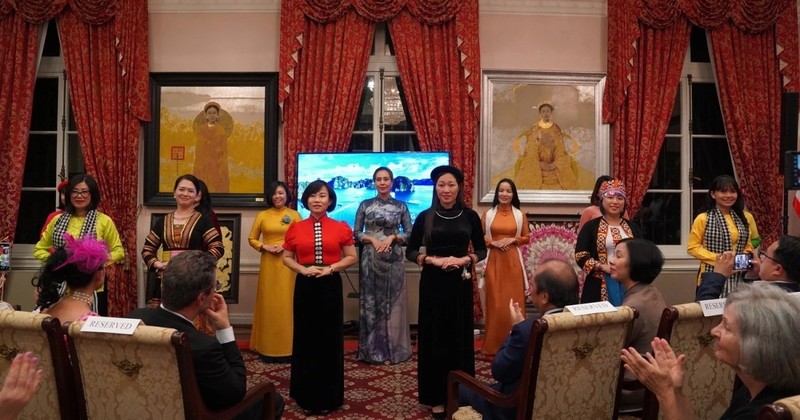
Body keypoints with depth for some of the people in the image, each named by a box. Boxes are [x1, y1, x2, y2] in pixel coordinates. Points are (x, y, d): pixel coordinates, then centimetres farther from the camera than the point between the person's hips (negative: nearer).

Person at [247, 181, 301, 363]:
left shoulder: (294, 215, 2)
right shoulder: (262, 215, 7)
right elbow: (252, 239, 11)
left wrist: (286, 245, -11)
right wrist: (265, 247, -6)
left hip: (288, 263, -1)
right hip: (268, 263, 2)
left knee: (286, 303, 0)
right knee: (268, 303, 4)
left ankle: (287, 348, 8)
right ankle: (268, 347, 12)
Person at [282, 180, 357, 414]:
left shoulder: (341, 228, 0)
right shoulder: (296, 228, 3)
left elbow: (351, 257, 3)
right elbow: (287, 258, 8)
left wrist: (331, 268, -12)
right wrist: (302, 269, -10)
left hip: (330, 286, -1)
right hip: (305, 287, 1)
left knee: (330, 339, 5)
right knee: (305, 338, 6)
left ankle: (329, 396, 18)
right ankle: (306, 395, 20)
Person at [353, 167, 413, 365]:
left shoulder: (401, 206, 4)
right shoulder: (365, 205, 5)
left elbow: (409, 233, 3)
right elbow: (356, 233, 4)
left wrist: (392, 237, -13)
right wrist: (372, 239, -12)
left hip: (393, 259, 0)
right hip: (370, 259, 0)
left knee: (393, 302, 2)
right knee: (370, 303, 3)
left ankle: (394, 348, 14)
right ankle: (372, 350, 13)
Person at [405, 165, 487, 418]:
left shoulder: (470, 216, 1)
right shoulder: (425, 217, -1)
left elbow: (482, 250, 7)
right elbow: (411, 251, 2)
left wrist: (464, 259, -12)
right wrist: (433, 259, -14)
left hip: (461, 283, 1)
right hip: (433, 283, -1)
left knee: (460, 337, 7)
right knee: (434, 337, 4)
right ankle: (436, 397, 15)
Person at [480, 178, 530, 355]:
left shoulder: (520, 215, 4)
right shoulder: (488, 214, 3)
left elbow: (527, 237, 7)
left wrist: (512, 239, -9)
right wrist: (493, 242, -11)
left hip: (513, 261, 0)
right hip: (494, 261, 0)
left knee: (514, 299, 2)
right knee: (495, 301, 2)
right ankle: (493, 344, 12)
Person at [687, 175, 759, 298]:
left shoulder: (746, 217, 9)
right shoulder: (703, 219, -5)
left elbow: (754, 240, 24)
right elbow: (693, 247, -5)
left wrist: (747, 254, 3)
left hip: (740, 277, 4)